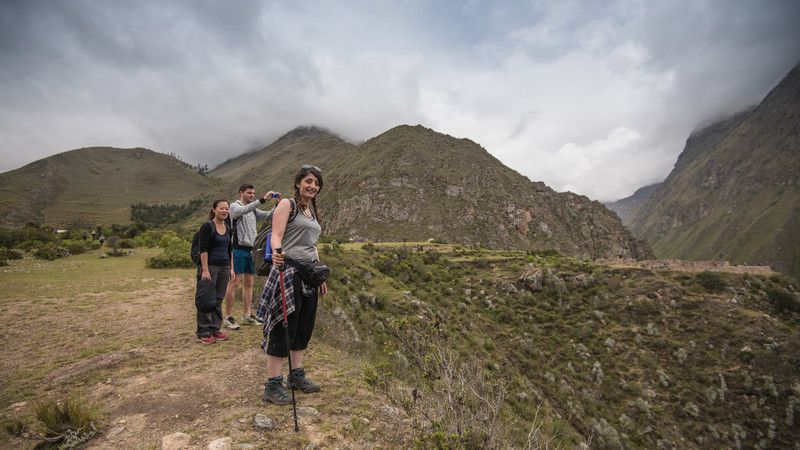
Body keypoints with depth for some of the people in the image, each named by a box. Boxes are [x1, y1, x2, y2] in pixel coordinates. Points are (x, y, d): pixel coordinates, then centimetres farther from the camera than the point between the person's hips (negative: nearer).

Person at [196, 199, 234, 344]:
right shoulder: (207, 226, -8)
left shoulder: (228, 228, 12)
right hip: (210, 266, -6)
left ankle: (215, 329, 19)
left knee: (218, 299, 10)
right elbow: (203, 250, -13)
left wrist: (231, 268, 13)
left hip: (224, 267, 6)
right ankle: (204, 333, 8)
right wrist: (205, 270, -19)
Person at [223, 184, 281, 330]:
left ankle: (247, 315, 16)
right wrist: (263, 199, -31)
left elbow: (268, 215, 11)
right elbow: (245, 210, -24)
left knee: (249, 283, 9)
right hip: (239, 250, -7)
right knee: (234, 283, -5)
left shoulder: (253, 210, 18)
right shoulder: (234, 206, -3)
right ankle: (228, 317, 1)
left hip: (251, 250, 7)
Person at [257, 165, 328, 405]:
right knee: (284, 327, -3)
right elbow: (276, 235, -17)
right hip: (288, 271, -8)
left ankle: (297, 375, 28)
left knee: (304, 327, 13)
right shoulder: (287, 204, -5)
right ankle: (272, 384, 8)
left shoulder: (313, 211, 19)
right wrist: (277, 252, -39)